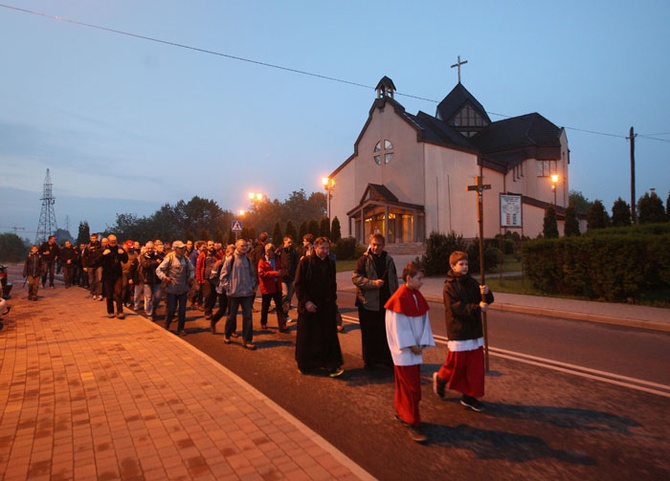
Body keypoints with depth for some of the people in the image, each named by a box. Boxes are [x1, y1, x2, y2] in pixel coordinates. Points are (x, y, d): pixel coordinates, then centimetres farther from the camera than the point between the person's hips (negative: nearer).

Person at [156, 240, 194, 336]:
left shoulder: (186, 259, 5)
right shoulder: (169, 258, -7)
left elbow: (192, 269, 20)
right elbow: (158, 269, -6)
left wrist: (191, 277, 6)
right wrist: (164, 277, -18)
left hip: (183, 288, 4)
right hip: (172, 289, -3)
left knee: (182, 310, 7)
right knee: (171, 309, 3)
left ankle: (180, 329, 19)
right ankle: (166, 327, 27)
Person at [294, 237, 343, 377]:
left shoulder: (330, 263, 7)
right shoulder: (305, 262, -8)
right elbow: (298, 284, -10)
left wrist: (333, 301, 9)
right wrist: (306, 301, -16)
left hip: (327, 307, 4)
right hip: (309, 306, -3)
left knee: (329, 337, 1)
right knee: (307, 337, 9)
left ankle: (332, 366, 6)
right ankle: (304, 364, 26)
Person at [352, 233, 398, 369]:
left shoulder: (388, 260, 11)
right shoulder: (364, 260, -4)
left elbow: (394, 280, 18)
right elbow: (356, 277, -12)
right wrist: (373, 283, -22)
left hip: (386, 302, 4)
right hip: (368, 303, -4)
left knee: (386, 333, 9)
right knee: (369, 334, 6)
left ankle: (387, 359, 23)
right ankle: (370, 361, 19)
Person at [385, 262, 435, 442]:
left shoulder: (418, 296, 6)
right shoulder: (400, 298, -18)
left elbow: (424, 321, 7)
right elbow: (398, 325, -17)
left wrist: (422, 343, -2)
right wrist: (410, 345, -15)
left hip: (415, 348, 7)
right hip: (403, 350, -7)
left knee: (406, 383, 16)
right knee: (411, 387, -3)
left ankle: (401, 412, 32)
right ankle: (412, 424, 7)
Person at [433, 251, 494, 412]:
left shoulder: (472, 283, 7)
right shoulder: (450, 286, -10)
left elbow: (487, 301, 5)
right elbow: (456, 308, -20)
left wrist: (485, 293, -17)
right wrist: (477, 308, -27)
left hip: (474, 331, 6)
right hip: (458, 331, -6)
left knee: (476, 365, 8)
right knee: (456, 363, 4)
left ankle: (469, 396, 21)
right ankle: (440, 378, 33)